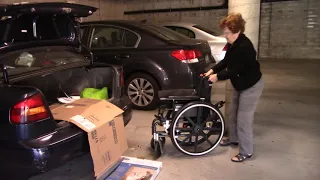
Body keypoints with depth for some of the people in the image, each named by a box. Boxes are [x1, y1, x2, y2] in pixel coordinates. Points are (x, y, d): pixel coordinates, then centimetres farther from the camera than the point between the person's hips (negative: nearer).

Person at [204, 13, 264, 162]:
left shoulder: (244, 47, -29)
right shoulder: (232, 44, 0)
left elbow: (234, 70, -28)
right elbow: (226, 61, 8)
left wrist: (217, 76, -19)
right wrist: (212, 70, -4)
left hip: (252, 86, -10)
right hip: (240, 85, 10)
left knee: (243, 119, -5)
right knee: (233, 114, 19)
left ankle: (246, 152, 9)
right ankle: (233, 138, 40)